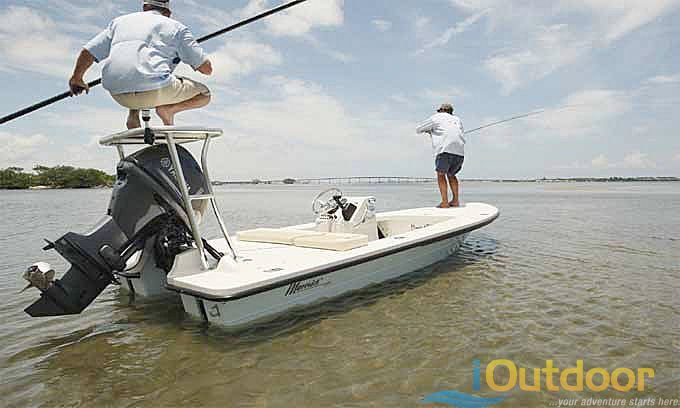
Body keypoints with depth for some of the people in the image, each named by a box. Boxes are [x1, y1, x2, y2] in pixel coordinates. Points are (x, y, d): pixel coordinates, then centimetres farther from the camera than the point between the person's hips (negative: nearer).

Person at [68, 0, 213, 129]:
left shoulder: (120, 21, 24)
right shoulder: (176, 26, 13)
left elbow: (87, 51, 20)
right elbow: (206, 68, 8)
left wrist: (76, 79, 36)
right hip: (155, 90, -5)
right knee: (204, 93, 15)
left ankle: (133, 113, 13)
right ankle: (168, 108, -9)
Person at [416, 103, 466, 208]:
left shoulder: (436, 117, 17)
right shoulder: (457, 119, 29)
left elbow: (418, 130, 22)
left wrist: (428, 130, 45)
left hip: (445, 149, -5)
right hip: (460, 152, 5)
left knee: (441, 174, 2)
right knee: (451, 175, 19)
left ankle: (444, 202, -9)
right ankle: (456, 200, 12)